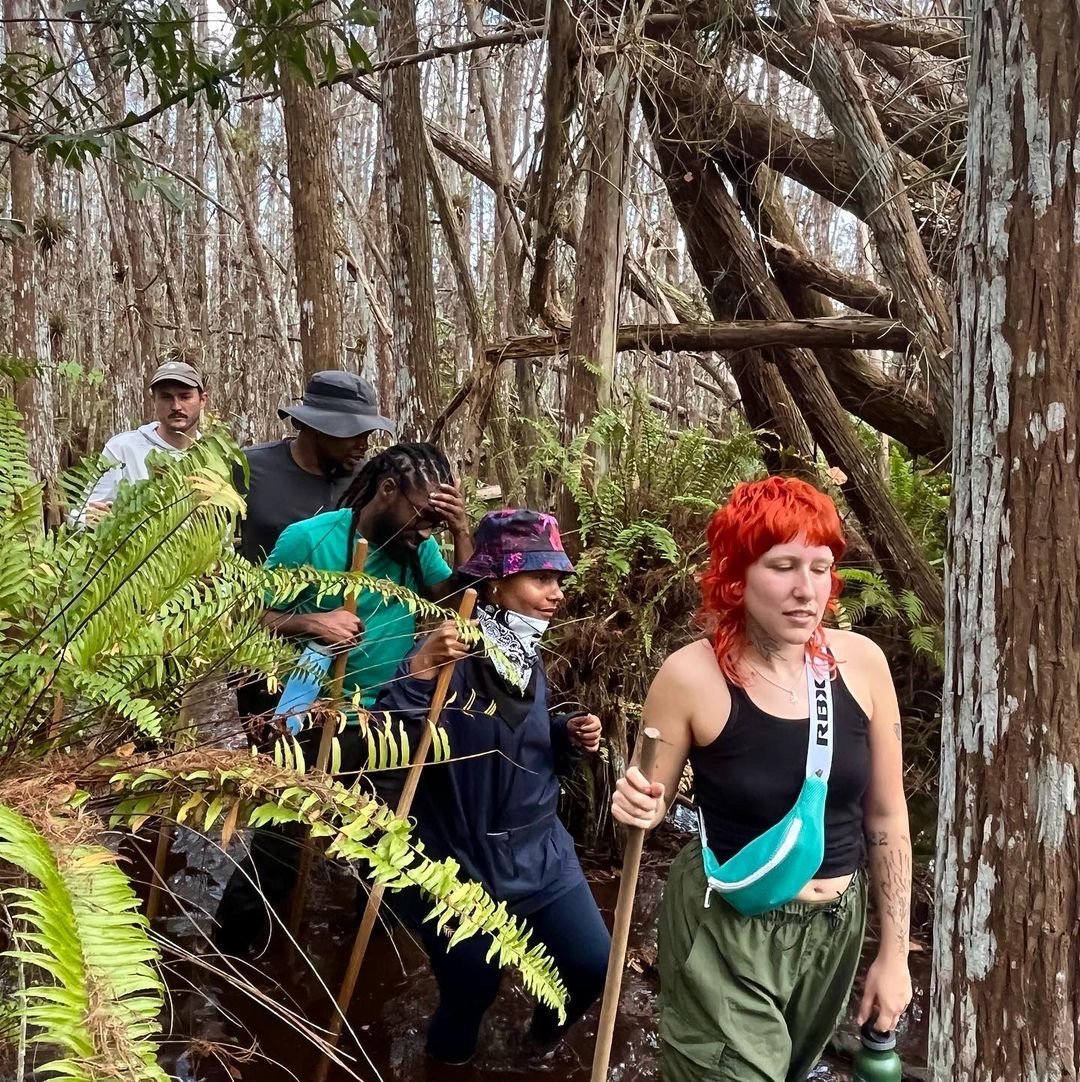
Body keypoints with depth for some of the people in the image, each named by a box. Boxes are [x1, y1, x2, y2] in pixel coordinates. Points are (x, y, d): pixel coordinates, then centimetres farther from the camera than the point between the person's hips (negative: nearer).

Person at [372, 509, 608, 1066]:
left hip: (539, 851, 7)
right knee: (471, 991, 10)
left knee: (592, 965, 10)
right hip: (457, 866, -6)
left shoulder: (528, 657, -1)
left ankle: (545, 1033, 43)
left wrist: (568, 735, -5)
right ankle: (447, 1057, 46)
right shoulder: (449, 657, -25)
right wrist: (418, 674, -45)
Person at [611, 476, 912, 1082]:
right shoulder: (693, 675, -20)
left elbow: (887, 814, 0)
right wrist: (637, 807, -28)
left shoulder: (861, 662, -11)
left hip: (836, 925, 4)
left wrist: (895, 951, 4)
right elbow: (653, 803, -4)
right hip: (726, 932, -4)